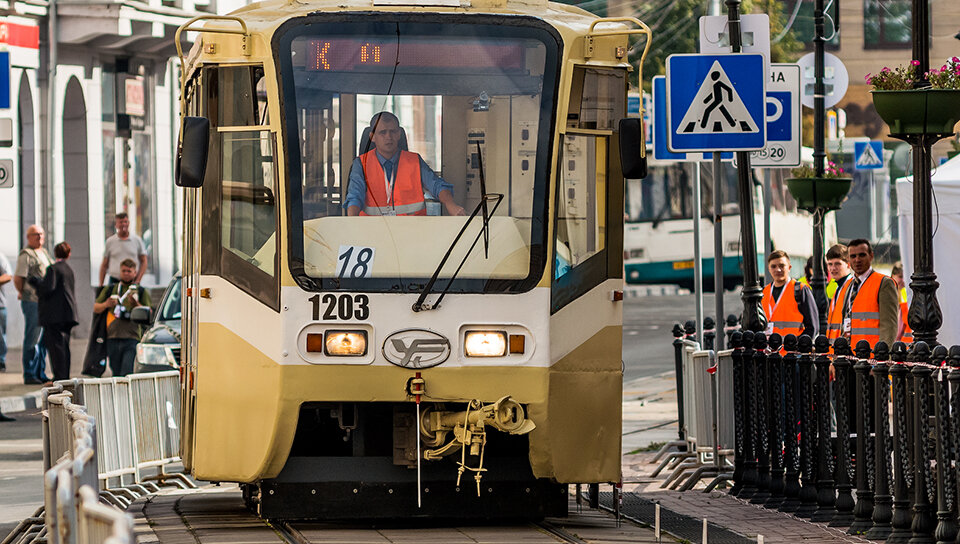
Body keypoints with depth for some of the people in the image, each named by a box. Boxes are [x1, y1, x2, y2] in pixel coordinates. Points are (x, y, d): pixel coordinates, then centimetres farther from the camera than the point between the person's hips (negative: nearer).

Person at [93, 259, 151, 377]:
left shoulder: (141, 292, 13)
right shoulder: (110, 290, 20)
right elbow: (95, 308, 15)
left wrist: (135, 304, -14)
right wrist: (106, 304, -6)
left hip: (132, 339, -3)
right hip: (113, 337, 3)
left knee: (127, 373, -18)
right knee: (116, 374, 2)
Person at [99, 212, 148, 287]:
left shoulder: (137, 240, 6)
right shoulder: (110, 242, 8)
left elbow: (143, 262, 8)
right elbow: (104, 265, 12)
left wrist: (137, 281, -3)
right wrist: (101, 284, 5)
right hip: (114, 281, 0)